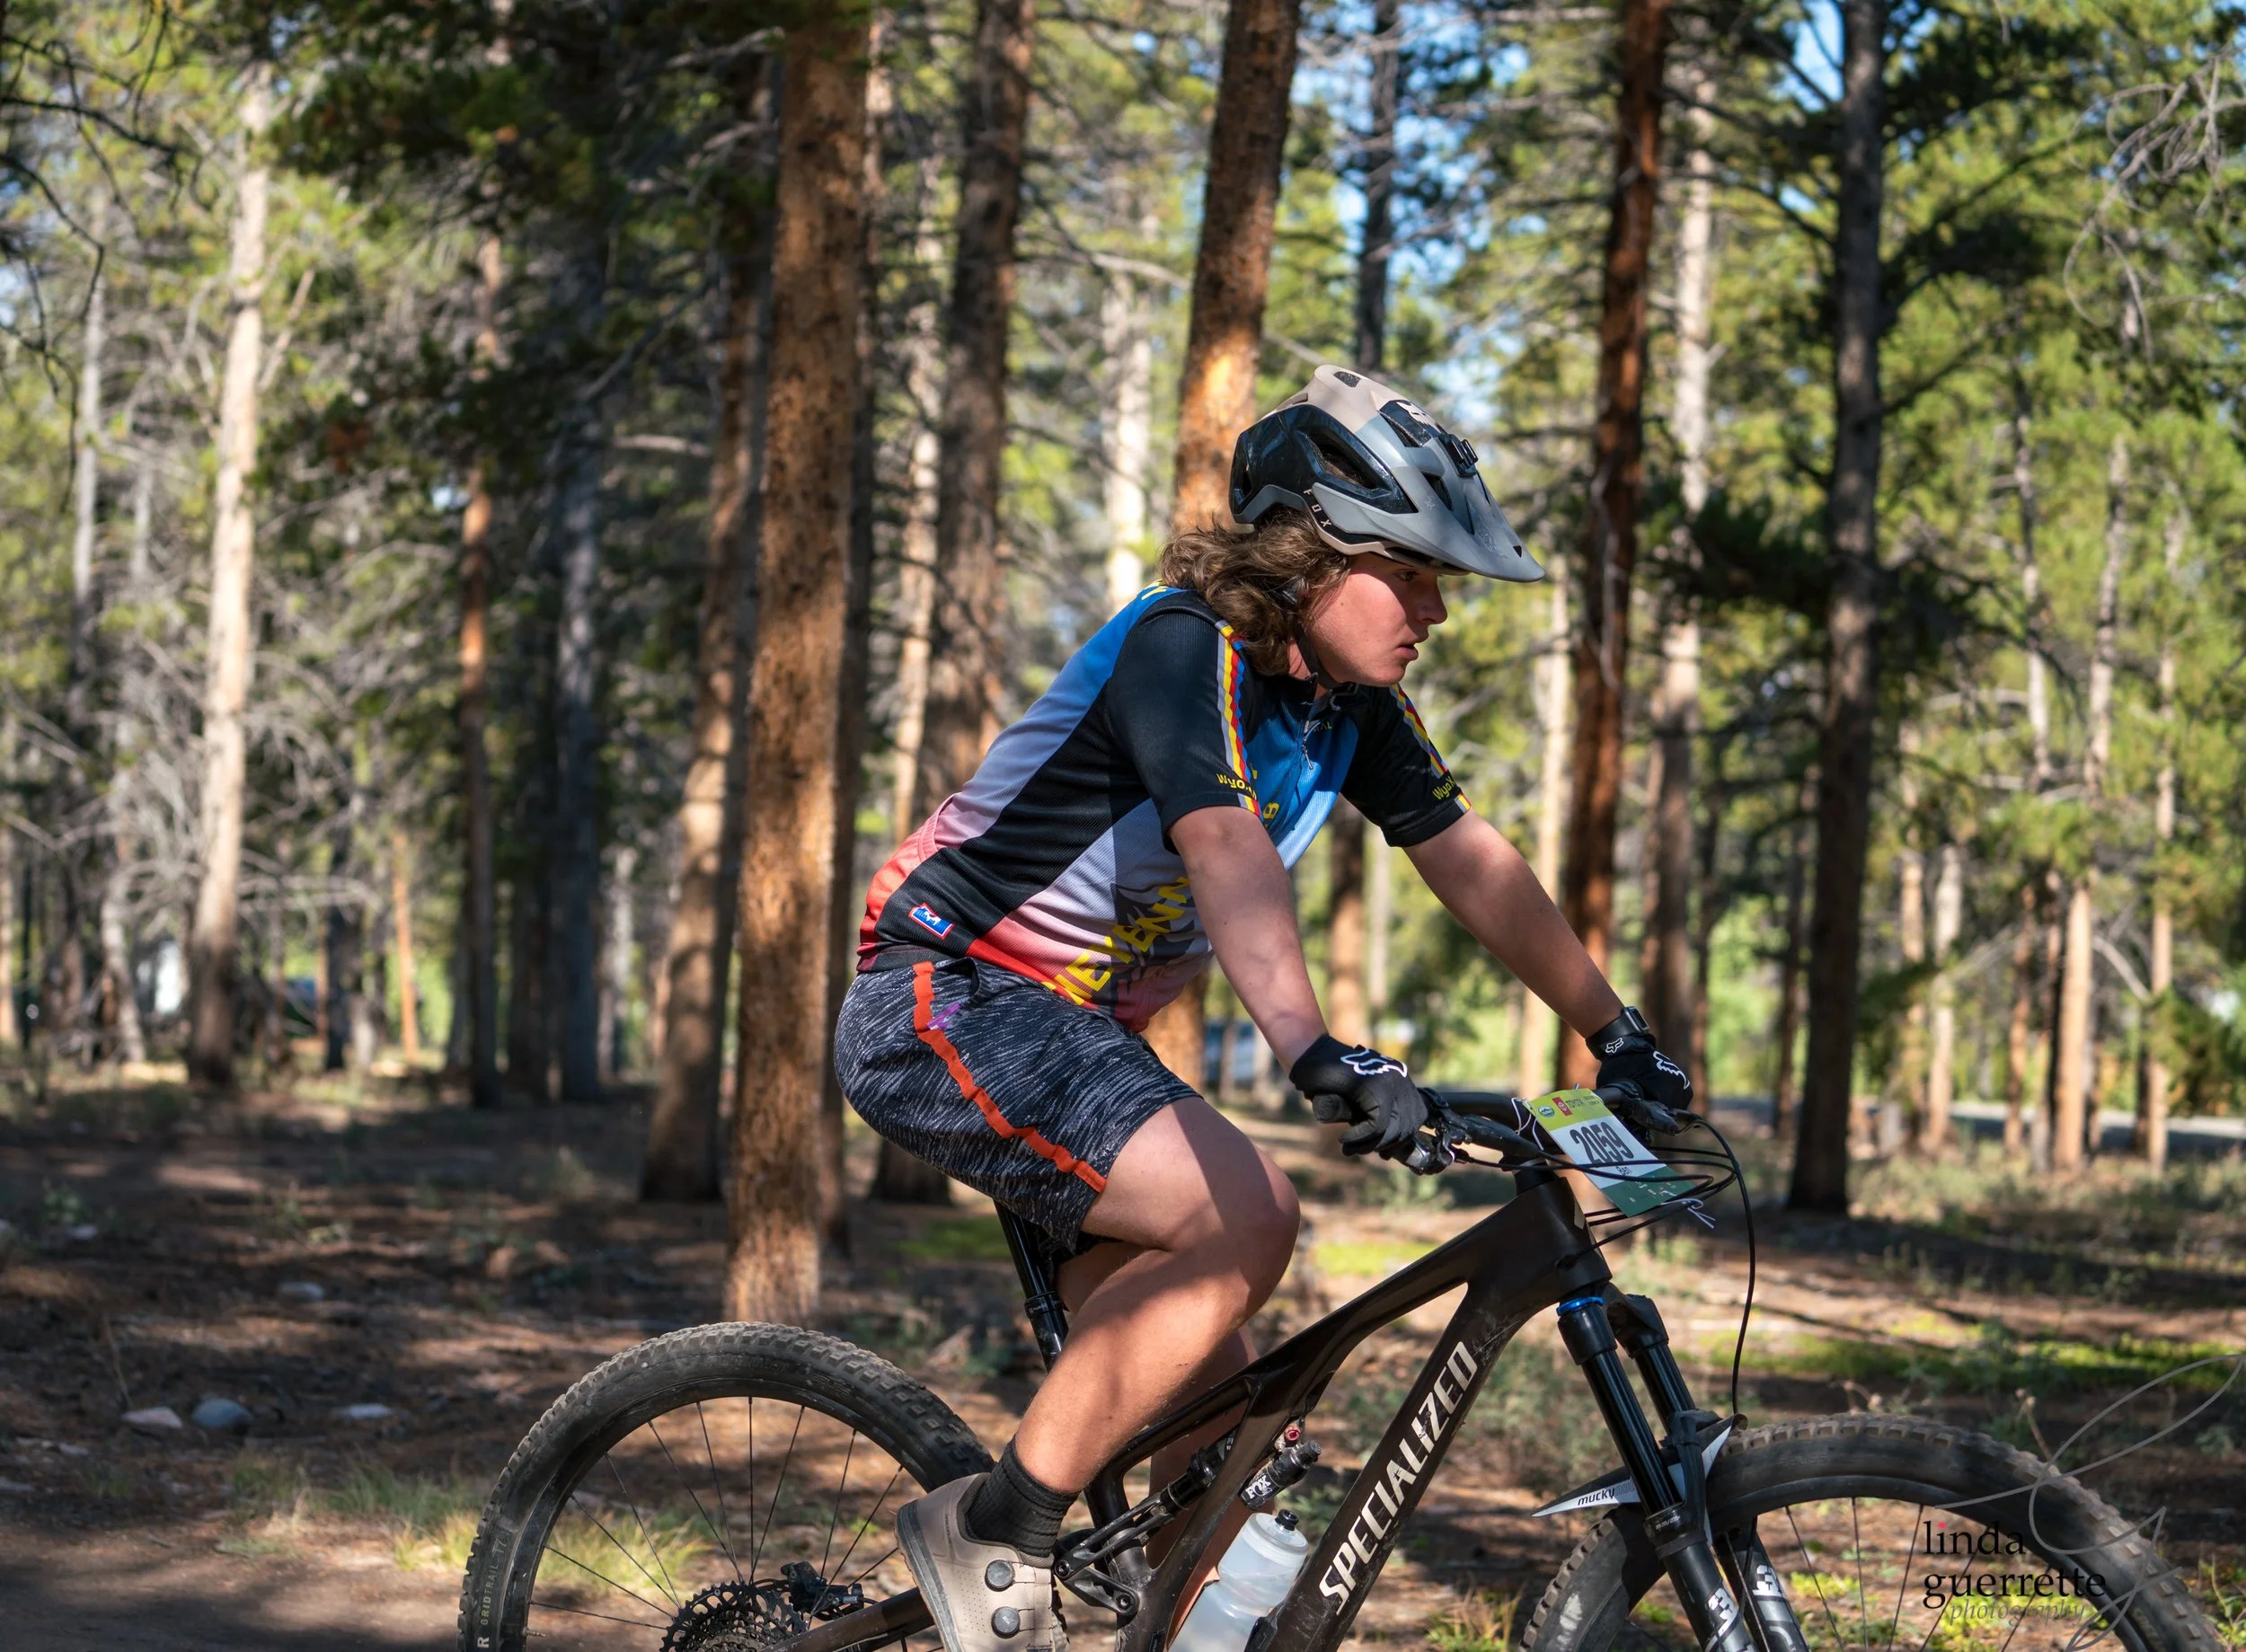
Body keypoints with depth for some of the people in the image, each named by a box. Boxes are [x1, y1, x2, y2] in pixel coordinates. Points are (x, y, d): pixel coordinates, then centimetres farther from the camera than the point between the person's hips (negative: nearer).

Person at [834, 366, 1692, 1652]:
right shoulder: (1185, 645, -22)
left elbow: (1475, 866, 10)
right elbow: (1225, 847, -38)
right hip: (948, 1007, -9)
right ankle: (993, 1535, -20)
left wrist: (1621, 1038, 8)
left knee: (1216, 1397, 3)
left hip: (1068, 1026, 9)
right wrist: (1318, 1053, -52)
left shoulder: (1352, 705, 4)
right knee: (1242, 1218, -27)